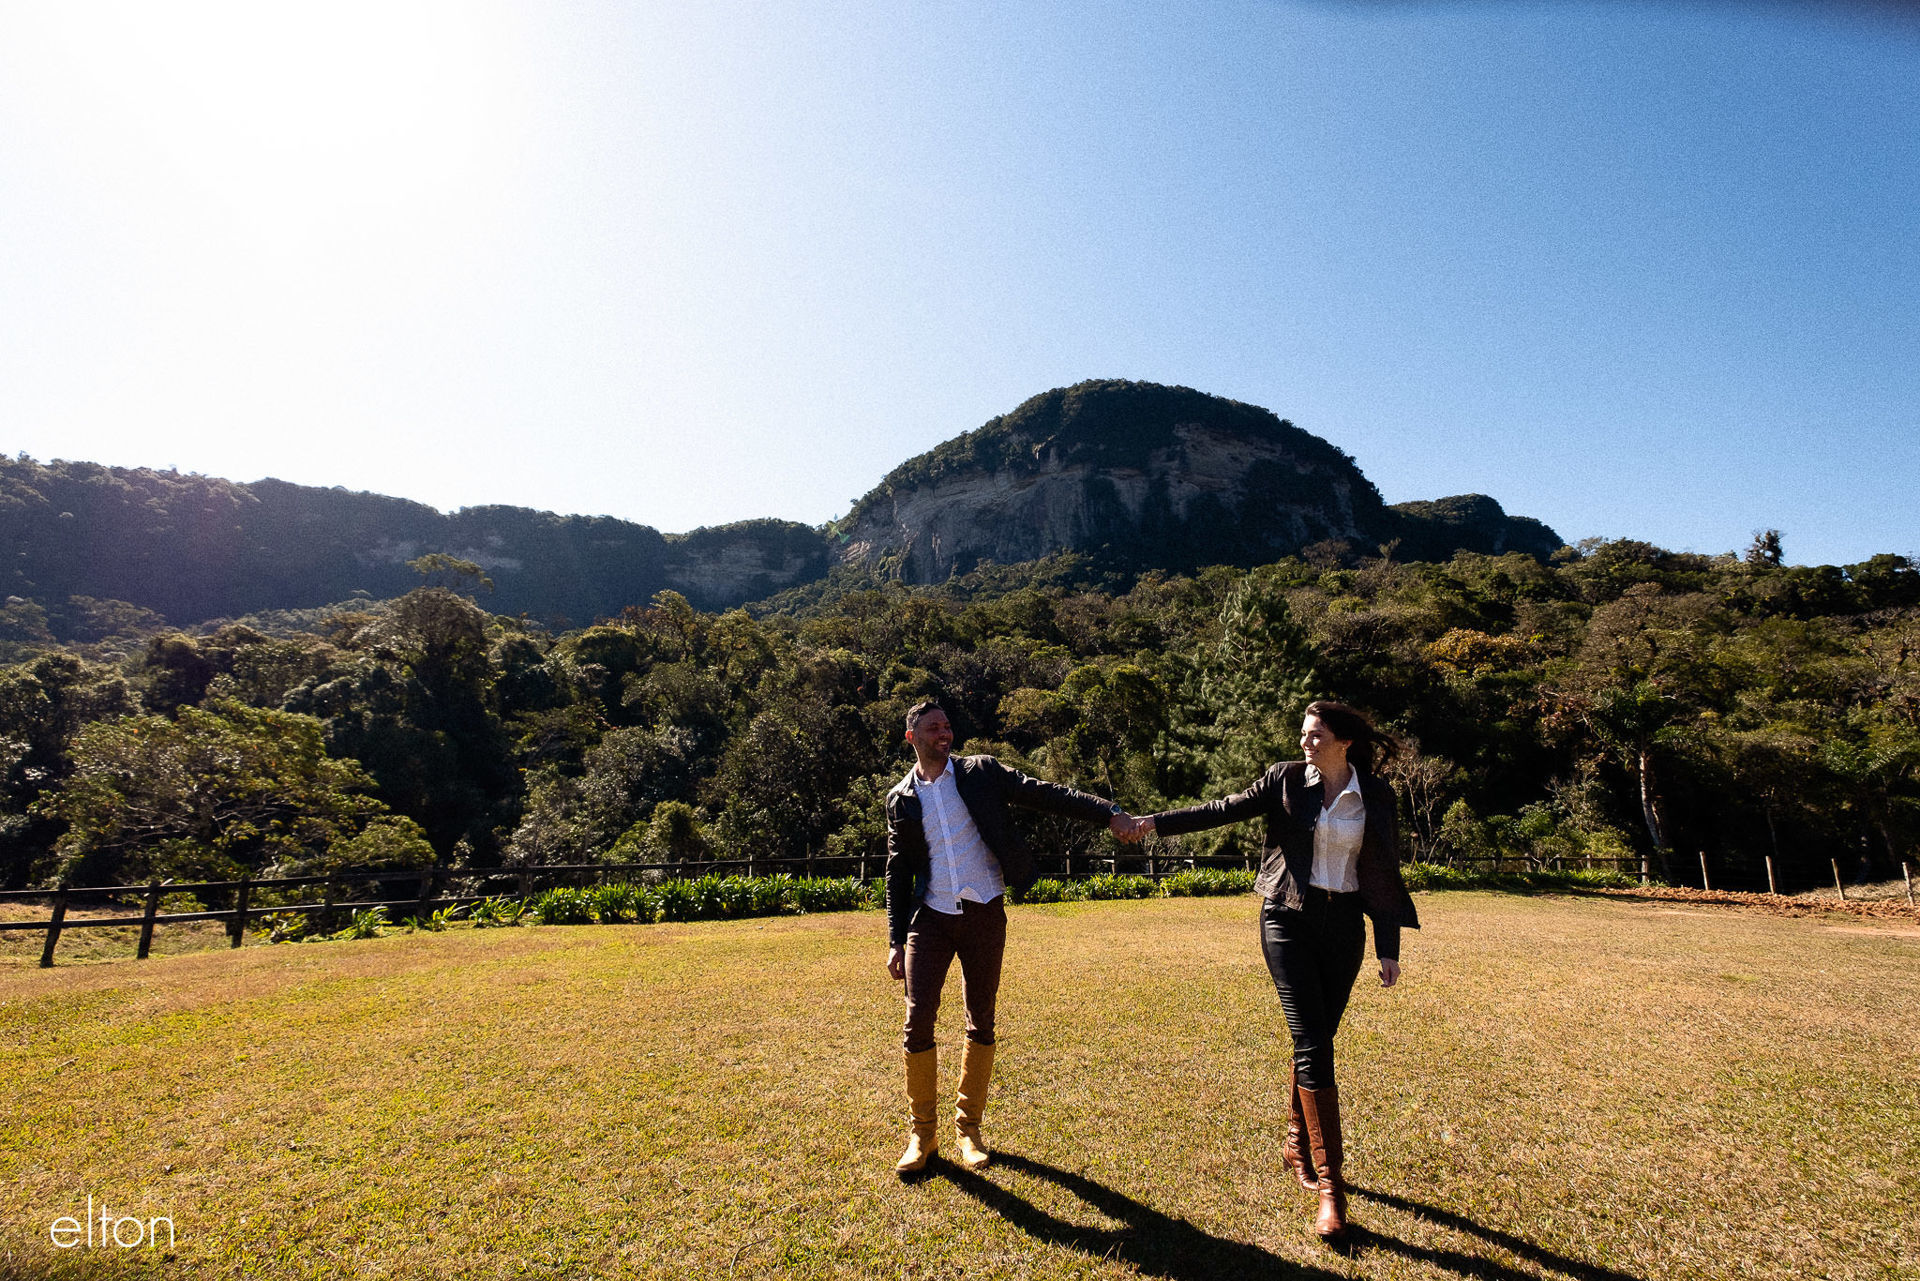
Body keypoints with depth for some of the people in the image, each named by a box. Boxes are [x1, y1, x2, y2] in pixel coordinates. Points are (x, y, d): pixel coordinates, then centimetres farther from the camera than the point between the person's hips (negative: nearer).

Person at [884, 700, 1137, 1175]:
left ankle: (968, 1127, 26)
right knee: (918, 1023, -4)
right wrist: (896, 940, 3)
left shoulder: (981, 773, -1)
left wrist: (1108, 813, -17)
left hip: (984, 915, 0)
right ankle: (921, 1133, 17)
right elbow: (898, 874, 8)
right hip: (931, 917, 1)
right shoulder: (901, 799, 4)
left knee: (981, 1024, 8)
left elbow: (1043, 793, -7)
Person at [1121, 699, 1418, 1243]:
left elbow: (1382, 873, 5)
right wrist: (1156, 821, -13)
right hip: (1289, 921, -2)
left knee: (1315, 1041, 11)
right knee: (1313, 1045, -8)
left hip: (1344, 925, 2)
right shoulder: (1286, 780, -3)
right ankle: (1330, 1184, 0)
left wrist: (1389, 948, 5)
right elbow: (1224, 810, -4)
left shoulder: (1375, 796, 2)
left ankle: (1297, 1145, 34)